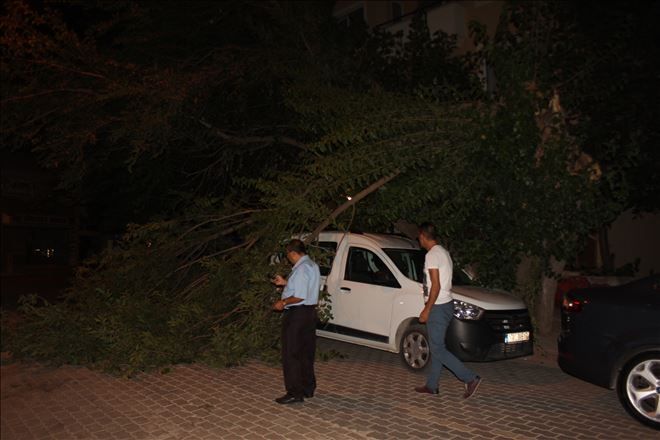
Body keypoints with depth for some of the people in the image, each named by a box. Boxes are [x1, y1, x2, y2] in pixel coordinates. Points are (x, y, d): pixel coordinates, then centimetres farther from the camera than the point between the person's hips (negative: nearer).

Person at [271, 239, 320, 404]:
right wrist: (285, 283, 20)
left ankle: (295, 393, 4)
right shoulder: (313, 265, 12)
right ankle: (308, 388, 26)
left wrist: (283, 302, -12)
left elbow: (299, 296, -25)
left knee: (291, 355, -1)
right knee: (307, 353, 17)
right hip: (310, 311, 10)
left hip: (296, 314, -10)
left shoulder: (301, 269, -19)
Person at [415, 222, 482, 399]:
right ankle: (431, 386, 22)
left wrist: (427, 310, -17)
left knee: (438, 349, -4)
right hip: (445, 304, 10)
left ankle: (470, 378, -3)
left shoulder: (432, 255, -16)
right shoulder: (443, 252, 14)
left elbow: (436, 286, -21)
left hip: (438, 307, -10)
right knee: (436, 347, 14)